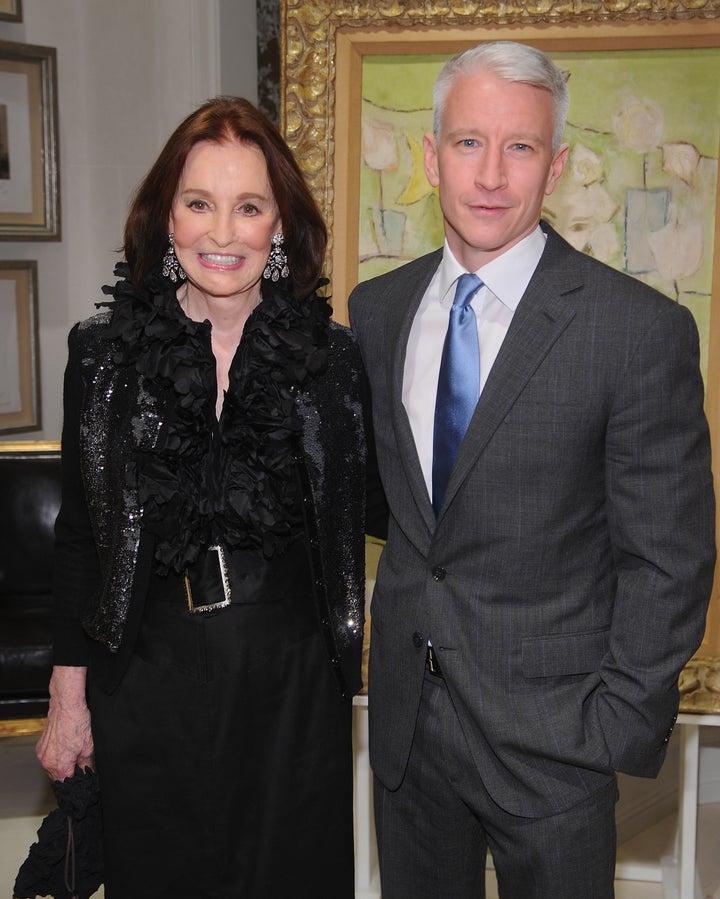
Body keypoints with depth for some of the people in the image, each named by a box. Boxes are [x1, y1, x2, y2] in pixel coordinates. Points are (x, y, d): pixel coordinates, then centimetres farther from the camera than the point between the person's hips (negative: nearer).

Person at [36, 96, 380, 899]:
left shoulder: (331, 358, -2)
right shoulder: (103, 353, -2)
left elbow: (354, 520, 5)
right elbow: (78, 534, 3)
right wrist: (68, 692, 3)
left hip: (293, 679, 0)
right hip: (148, 677, 0)